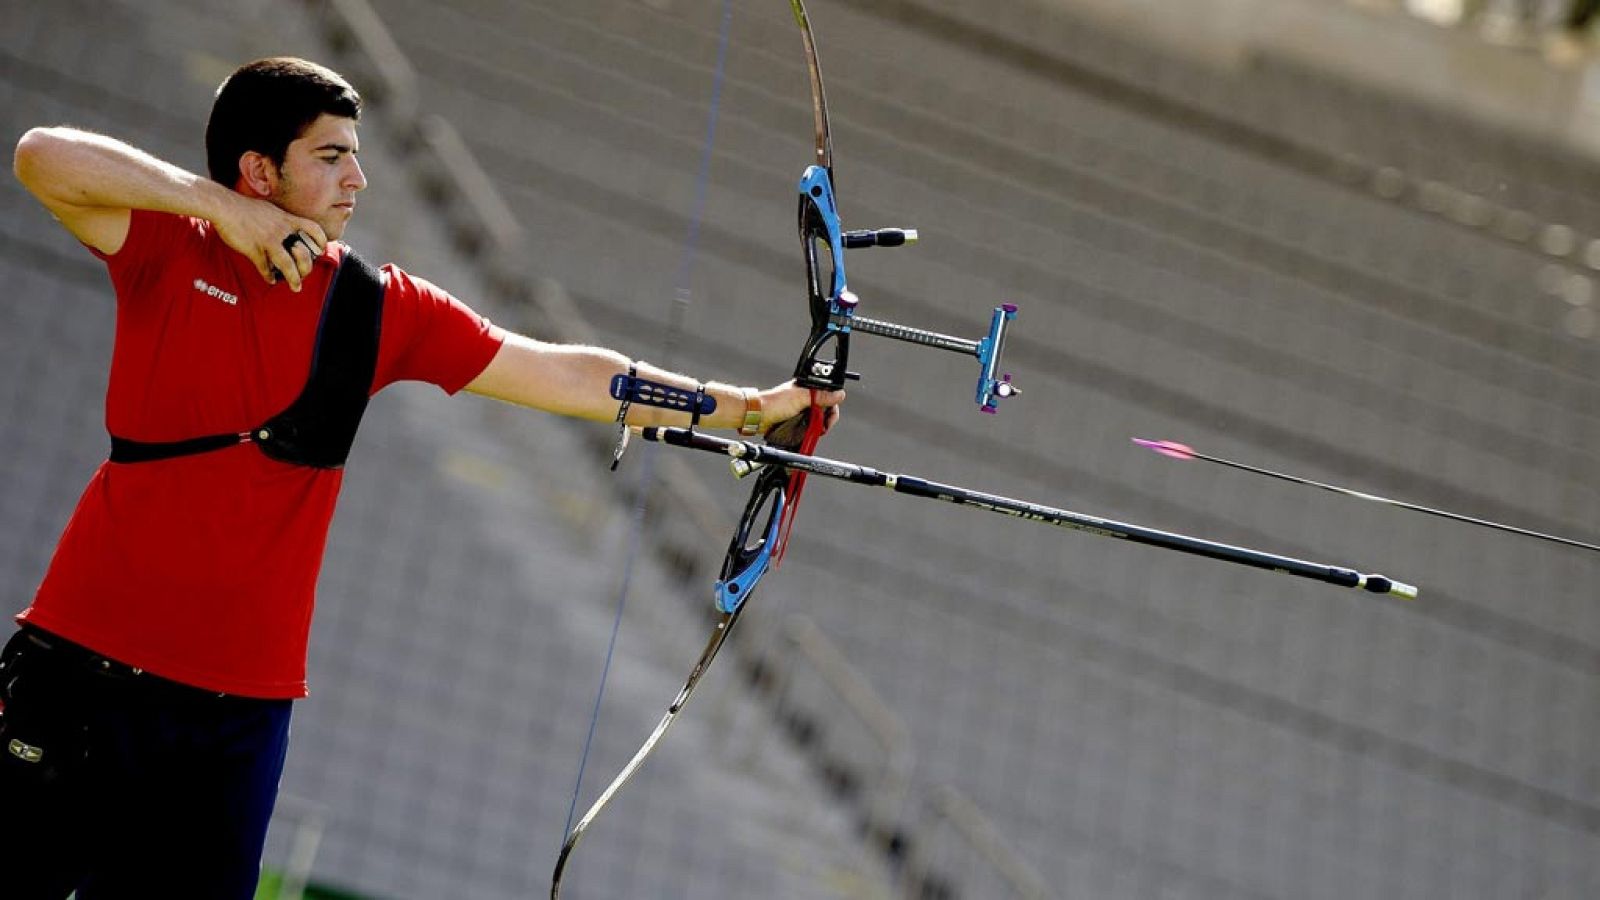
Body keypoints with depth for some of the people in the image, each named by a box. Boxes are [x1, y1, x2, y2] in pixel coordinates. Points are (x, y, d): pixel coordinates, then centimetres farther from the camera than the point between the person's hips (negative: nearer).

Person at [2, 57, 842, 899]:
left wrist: (751, 407, 0)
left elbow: (565, 375, 4)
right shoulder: (168, 248, -1)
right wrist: (221, 205, -17)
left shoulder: (380, 306, 6)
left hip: (242, 701, 3)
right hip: (86, 668, -3)